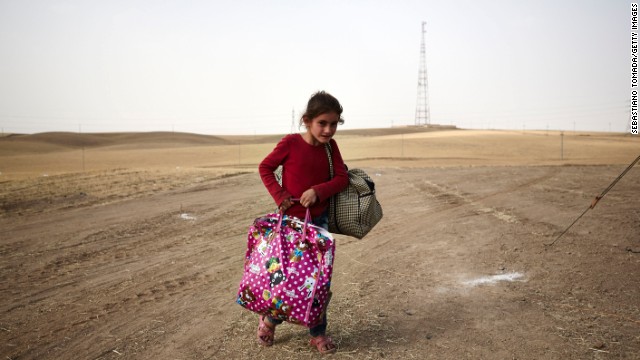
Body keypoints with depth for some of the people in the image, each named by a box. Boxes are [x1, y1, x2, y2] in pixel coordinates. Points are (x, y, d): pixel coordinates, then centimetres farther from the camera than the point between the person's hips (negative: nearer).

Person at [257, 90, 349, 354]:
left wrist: (318, 191, -19)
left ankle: (318, 333, 21)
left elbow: (342, 178, -2)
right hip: (291, 220, -3)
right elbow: (265, 167, -4)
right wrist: (279, 195, -15)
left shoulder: (330, 146, -2)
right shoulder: (290, 143, -14)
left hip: (319, 220, 4)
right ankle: (270, 319, 32)